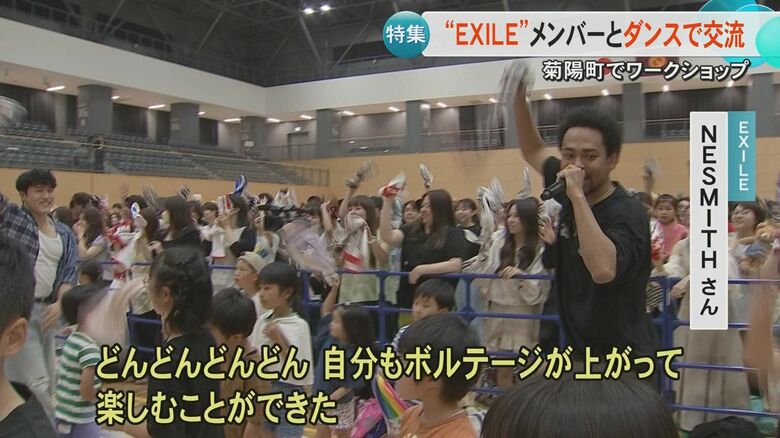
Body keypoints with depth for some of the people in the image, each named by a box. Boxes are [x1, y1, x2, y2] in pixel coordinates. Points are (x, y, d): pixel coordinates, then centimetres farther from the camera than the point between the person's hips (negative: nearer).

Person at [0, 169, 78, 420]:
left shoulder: (64, 234, 10)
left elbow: (69, 274, 6)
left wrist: (60, 304, -10)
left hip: (46, 310, 5)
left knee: (47, 382, 13)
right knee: (37, 382, -8)